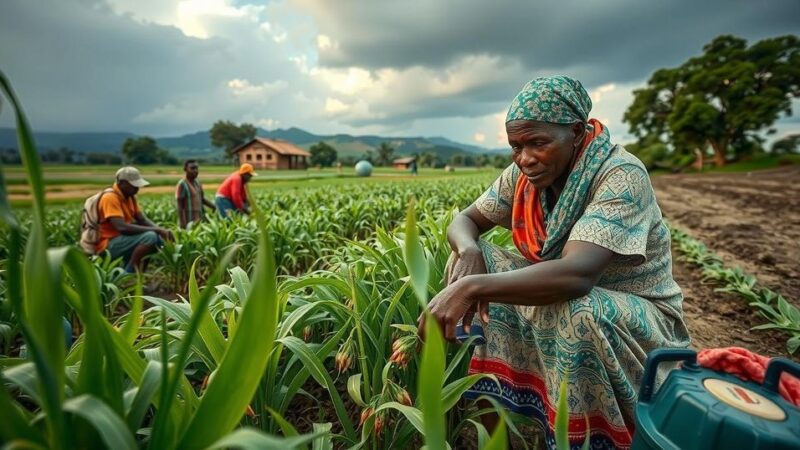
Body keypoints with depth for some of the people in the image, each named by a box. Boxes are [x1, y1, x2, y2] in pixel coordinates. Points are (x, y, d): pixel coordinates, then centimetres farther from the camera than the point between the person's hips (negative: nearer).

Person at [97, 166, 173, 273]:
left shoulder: (130, 196, 8)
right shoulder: (110, 198, -19)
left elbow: (143, 220, 4)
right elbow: (122, 227, -30)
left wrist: (161, 230, -15)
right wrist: (156, 230, -26)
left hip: (122, 238, 9)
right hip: (108, 245, -9)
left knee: (159, 238, 1)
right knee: (150, 237, -26)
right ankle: (128, 274, -15)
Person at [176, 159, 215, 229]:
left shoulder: (197, 183, 12)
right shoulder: (182, 184, -11)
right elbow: (180, 206, -12)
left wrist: (214, 207, 3)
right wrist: (182, 222, -17)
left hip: (200, 220, 7)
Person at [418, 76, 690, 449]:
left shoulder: (621, 177, -25)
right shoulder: (524, 175, -6)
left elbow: (576, 274, -40)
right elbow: (463, 221, -4)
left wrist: (471, 286, -45)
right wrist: (469, 251, -27)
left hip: (640, 323, -5)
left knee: (575, 312, -38)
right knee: (473, 262, -14)